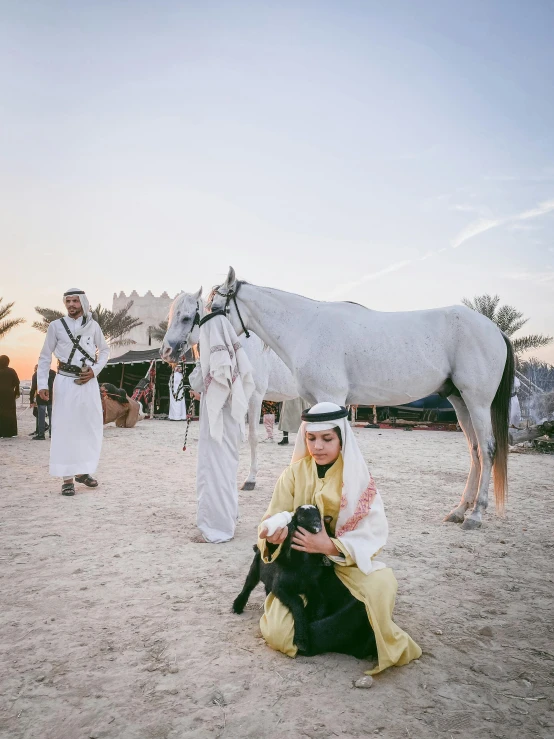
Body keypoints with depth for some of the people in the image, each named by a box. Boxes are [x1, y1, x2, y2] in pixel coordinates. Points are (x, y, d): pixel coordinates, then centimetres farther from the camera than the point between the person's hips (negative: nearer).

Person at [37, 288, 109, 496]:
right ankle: (67, 478, 3)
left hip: (89, 382, 3)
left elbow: (105, 350, 14)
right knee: (64, 428, -3)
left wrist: (95, 370, -2)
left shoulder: (93, 325, 3)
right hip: (66, 381, -3)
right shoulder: (56, 326, -2)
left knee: (90, 427, 7)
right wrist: (42, 384, -7)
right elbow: (45, 357, 1)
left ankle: (82, 471, 23)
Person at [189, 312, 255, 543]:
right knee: (227, 466, 20)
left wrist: (199, 365, 7)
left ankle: (216, 527, 0)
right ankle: (228, 516, 33)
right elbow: (248, 383, 9)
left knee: (213, 468, -3)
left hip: (215, 417, -8)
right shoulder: (234, 354, 5)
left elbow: (196, 384, -9)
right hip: (232, 416, 8)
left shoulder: (213, 356, -16)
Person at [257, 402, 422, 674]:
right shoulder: (294, 474, -5)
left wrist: (330, 546, -30)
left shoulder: (357, 477, -8)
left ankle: (385, 646, 0)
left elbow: (372, 535, -14)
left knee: (382, 583, -33)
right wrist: (273, 535, -32)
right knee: (278, 633, -20)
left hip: (345, 563, -1)